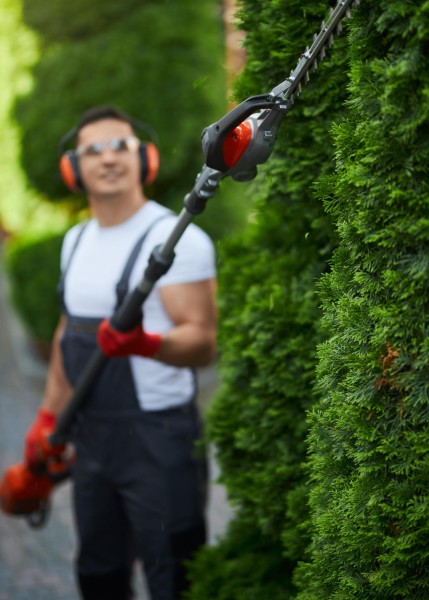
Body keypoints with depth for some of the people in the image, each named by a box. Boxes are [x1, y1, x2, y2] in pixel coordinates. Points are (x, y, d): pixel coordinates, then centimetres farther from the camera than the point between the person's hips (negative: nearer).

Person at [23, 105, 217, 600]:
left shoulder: (177, 238, -13)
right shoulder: (76, 241, 12)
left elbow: (202, 343, -19)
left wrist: (146, 342, -38)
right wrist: (48, 416, 20)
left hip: (158, 437, -8)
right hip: (92, 435, 8)